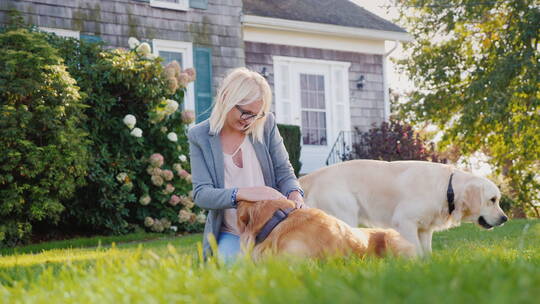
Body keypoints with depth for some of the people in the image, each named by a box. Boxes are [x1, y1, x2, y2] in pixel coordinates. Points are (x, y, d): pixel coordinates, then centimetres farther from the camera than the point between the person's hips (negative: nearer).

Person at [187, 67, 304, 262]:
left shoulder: (266, 124, 0)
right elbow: (201, 194, -11)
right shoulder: (199, 136, -4)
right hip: (230, 235, -1)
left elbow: (283, 172, 6)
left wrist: (294, 193, -18)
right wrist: (241, 193, -29)